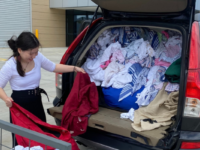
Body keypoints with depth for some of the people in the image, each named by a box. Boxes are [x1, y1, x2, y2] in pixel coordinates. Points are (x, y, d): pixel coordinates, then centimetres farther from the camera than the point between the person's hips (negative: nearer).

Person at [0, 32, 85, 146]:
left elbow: (53, 67, 9)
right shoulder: (10, 66, -18)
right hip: (19, 105, -5)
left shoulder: (38, 57, -6)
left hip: (36, 103, 5)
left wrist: (74, 68, 2)